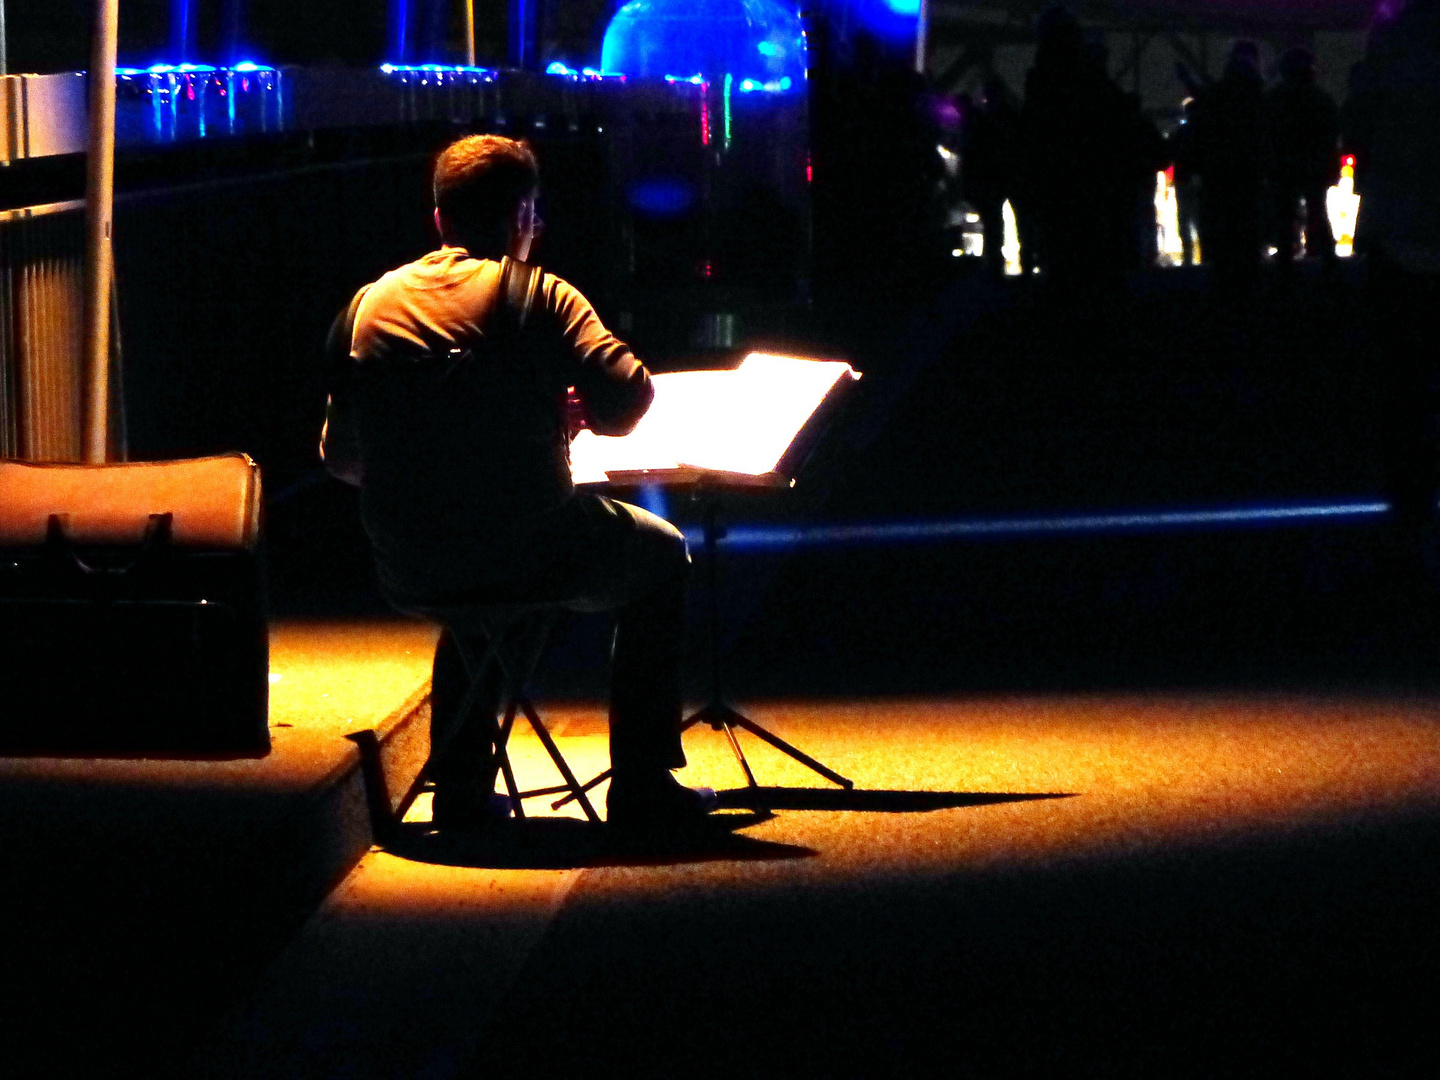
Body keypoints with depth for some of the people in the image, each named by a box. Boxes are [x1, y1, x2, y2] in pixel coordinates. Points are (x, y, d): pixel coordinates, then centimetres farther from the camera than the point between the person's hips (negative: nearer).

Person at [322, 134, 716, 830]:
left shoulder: (371, 303, 8)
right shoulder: (541, 297, -5)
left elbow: (340, 456, 12)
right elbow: (622, 404, -15)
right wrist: (562, 407, 7)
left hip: (405, 574, 5)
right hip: (526, 553, -5)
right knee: (658, 555, 24)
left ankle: (460, 787, 36)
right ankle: (642, 787, 21)